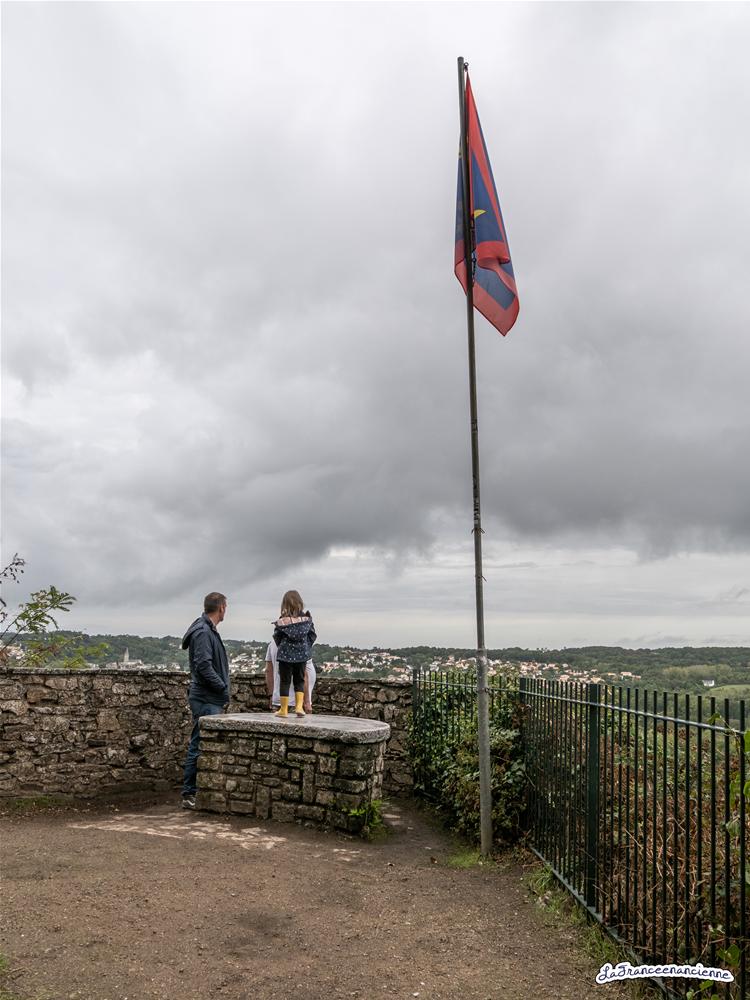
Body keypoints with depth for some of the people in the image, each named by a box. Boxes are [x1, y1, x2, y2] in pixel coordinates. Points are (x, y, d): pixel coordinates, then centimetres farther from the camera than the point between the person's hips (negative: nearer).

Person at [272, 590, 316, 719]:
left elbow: (277, 637, -3)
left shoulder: (282, 621, -11)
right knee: (299, 680, 15)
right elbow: (312, 635, 0)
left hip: (285, 654, -2)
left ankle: (284, 710, 12)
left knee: (285, 681, 7)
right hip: (302, 654, 2)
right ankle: (299, 706, 2)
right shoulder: (307, 619, -5)